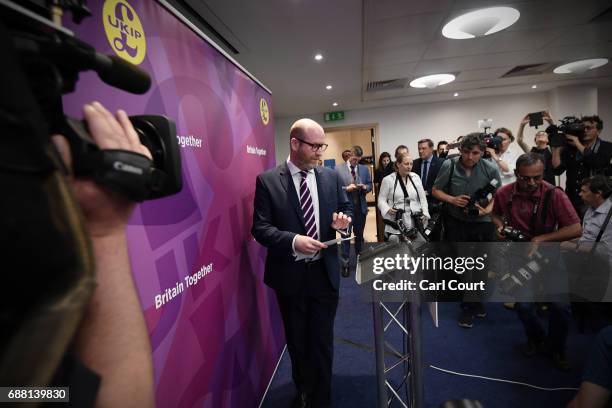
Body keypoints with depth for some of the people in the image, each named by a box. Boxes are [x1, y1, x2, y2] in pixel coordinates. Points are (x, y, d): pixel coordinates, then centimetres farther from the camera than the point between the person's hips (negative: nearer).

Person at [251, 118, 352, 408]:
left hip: (325, 271, 2)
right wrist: (293, 240, -26)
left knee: (322, 339, 13)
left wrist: (342, 220, -12)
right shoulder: (267, 180, -10)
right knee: (297, 340, 21)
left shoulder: (331, 176, 1)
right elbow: (260, 227, -11)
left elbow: (346, 207, 11)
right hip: (290, 274, -1)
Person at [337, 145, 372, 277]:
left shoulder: (365, 169, 8)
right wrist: (346, 188, -22)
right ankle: (345, 264, 13)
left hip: (360, 207, 4)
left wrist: (365, 187, -11)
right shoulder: (338, 170, -6)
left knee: (359, 235, 17)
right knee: (345, 236, 3)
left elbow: (370, 185, 11)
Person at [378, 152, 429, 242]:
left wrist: (425, 213, 0)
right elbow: (381, 199, 0)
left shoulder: (416, 177, 10)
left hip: (416, 223, 4)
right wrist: (387, 209, -19)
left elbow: (422, 198, 12)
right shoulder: (388, 179, -1)